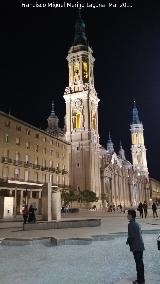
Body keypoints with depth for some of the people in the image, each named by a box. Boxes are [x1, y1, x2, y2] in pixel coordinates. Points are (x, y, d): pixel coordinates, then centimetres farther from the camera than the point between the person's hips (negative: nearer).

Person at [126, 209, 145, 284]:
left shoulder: (131, 224, -18)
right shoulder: (136, 223, 11)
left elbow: (132, 236, -22)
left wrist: (128, 241, -5)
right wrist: (129, 240, 14)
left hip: (136, 247, -9)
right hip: (141, 246, 9)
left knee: (138, 264, 1)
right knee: (140, 263, 17)